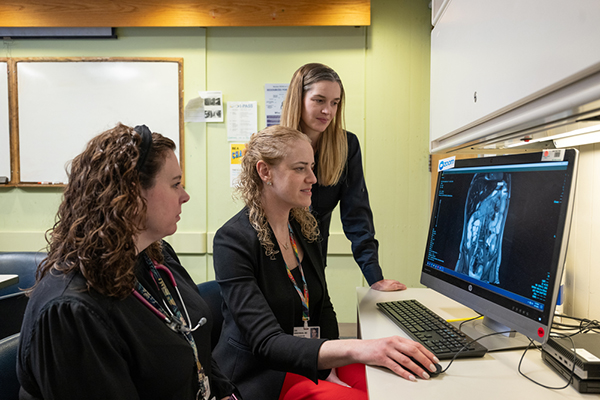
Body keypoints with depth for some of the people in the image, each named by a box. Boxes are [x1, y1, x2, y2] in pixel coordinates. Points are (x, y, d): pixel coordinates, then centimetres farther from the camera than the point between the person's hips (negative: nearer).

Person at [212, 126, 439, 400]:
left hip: (313, 365, 6)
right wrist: (356, 349, -38)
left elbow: (323, 308, 11)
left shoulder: (305, 228, 6)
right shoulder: (232, 240, -17)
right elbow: (267, 343, -25)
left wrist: (329, 368, -6)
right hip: (260, 376, -6)